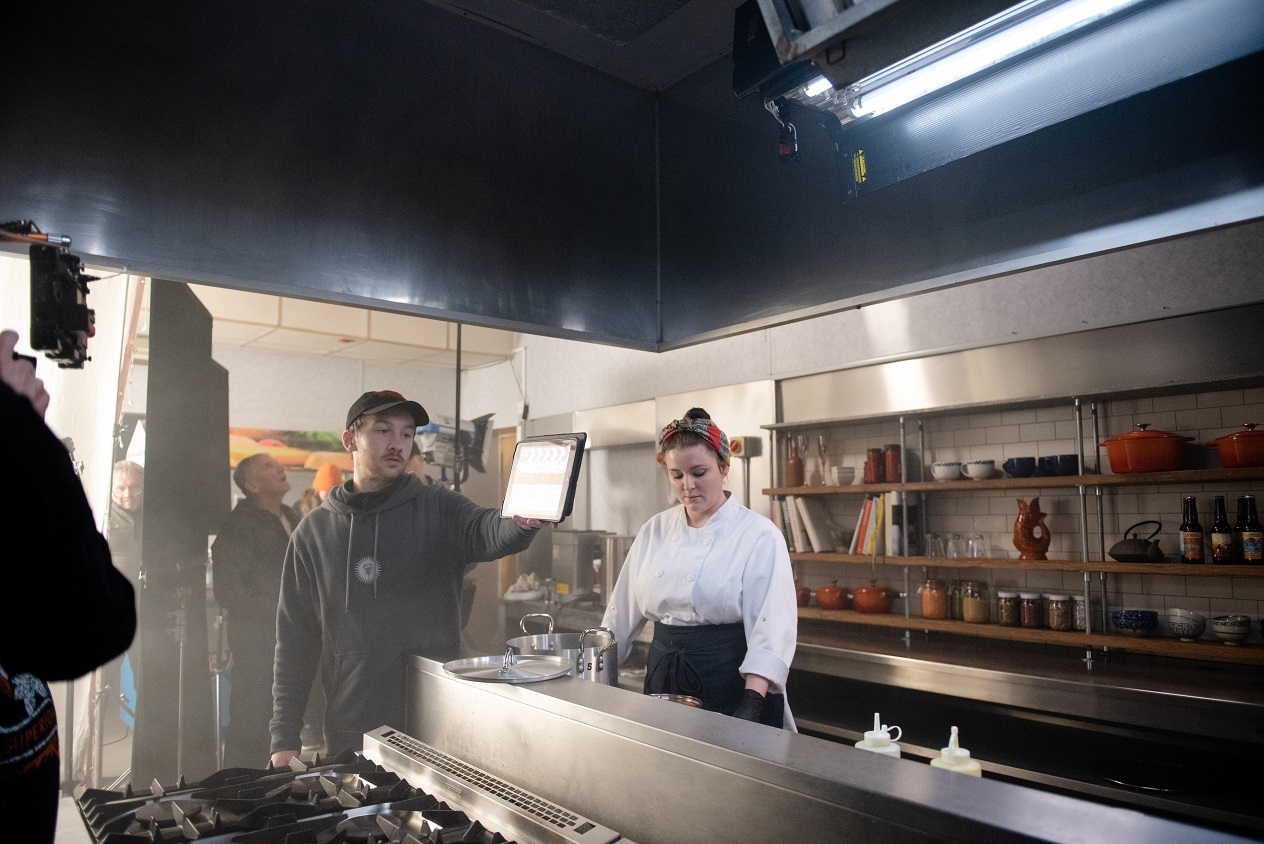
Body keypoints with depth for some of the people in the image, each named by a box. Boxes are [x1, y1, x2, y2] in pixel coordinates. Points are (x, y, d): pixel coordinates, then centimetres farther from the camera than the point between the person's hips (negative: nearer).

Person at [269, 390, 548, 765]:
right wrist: (284, 737, 2)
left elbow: (488, 532, -23)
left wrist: (522, 521, -46)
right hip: (350, 731, 2)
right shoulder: (313, 532, 4)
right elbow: (295, 640, 6)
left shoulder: (437, 509, -2)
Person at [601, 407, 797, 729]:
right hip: (663, 681, 4)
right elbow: (622, 616, 9)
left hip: (730, 686, -4)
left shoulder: (759, 535, -11)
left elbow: (771, 633, -18)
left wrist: (750, 708, -27)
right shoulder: (654, 531, 3)